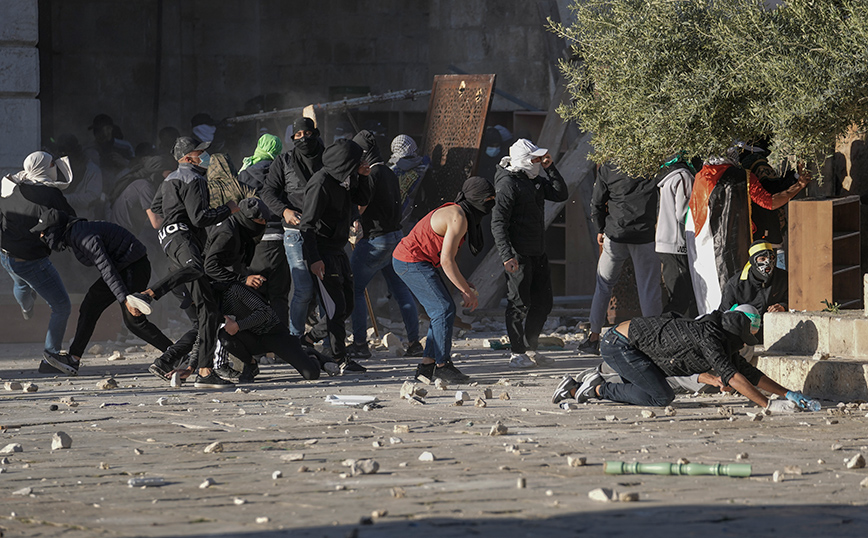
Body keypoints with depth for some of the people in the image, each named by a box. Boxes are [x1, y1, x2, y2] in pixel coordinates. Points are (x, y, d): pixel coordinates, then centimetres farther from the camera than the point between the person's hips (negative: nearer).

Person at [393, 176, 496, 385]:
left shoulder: (460, 214, 12)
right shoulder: (458, 218, -21)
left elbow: (447, 259, 17)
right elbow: (446, 260, -24)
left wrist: (464, 286, 10)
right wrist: (467, 291, -18)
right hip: (411, 261, -11)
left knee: (445, 309, 9)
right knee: (444, 309, -13)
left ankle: (427, 367, 9)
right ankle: (442, 366, -11)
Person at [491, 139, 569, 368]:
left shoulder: (535, 180, 12)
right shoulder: (508, 184, -13)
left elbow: (561, 194, 13)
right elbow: (498, 222, -17)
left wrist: (550, 168, 3)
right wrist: (507, 255, -24)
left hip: (537, 253, 9)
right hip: (518, 255, -9)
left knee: (543, 302, 13)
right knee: (519, 304, -4)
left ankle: (530, 349, 23)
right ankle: (518, 354, 3)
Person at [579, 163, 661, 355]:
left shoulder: (608, 168, -1)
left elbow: (597, 203, 4)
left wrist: (601, 229, 17)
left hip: (615, 233, 1)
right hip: (645, 236, -1)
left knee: (604, 285, 16)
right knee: (649, 289, 4)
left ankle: (594, 337, 17)